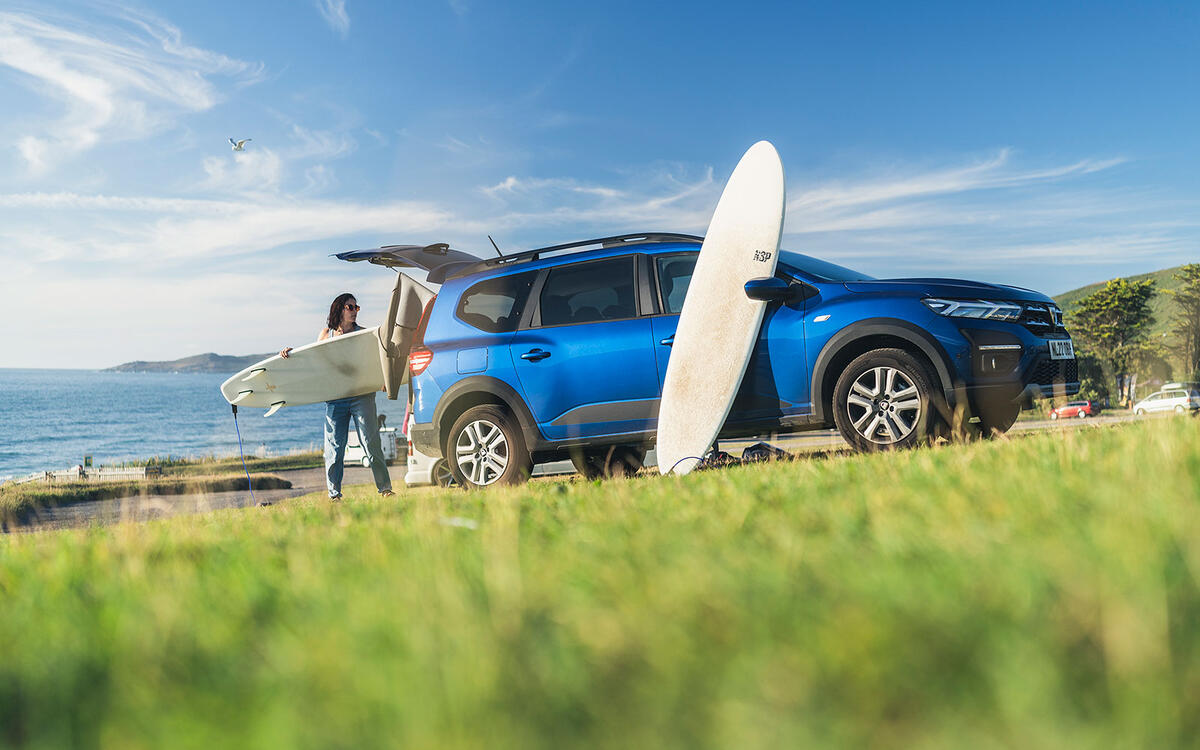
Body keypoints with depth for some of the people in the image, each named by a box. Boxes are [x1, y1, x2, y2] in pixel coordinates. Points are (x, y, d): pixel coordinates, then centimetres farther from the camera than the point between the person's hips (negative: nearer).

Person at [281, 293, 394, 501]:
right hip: (334, 398, 2)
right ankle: (334, 494, 11)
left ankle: (385, 489, 1)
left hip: (361, 395, -1)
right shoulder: (326, 334, 11)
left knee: (371, 443, -5)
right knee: (334, 448, 2)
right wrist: (290, 352, 4)